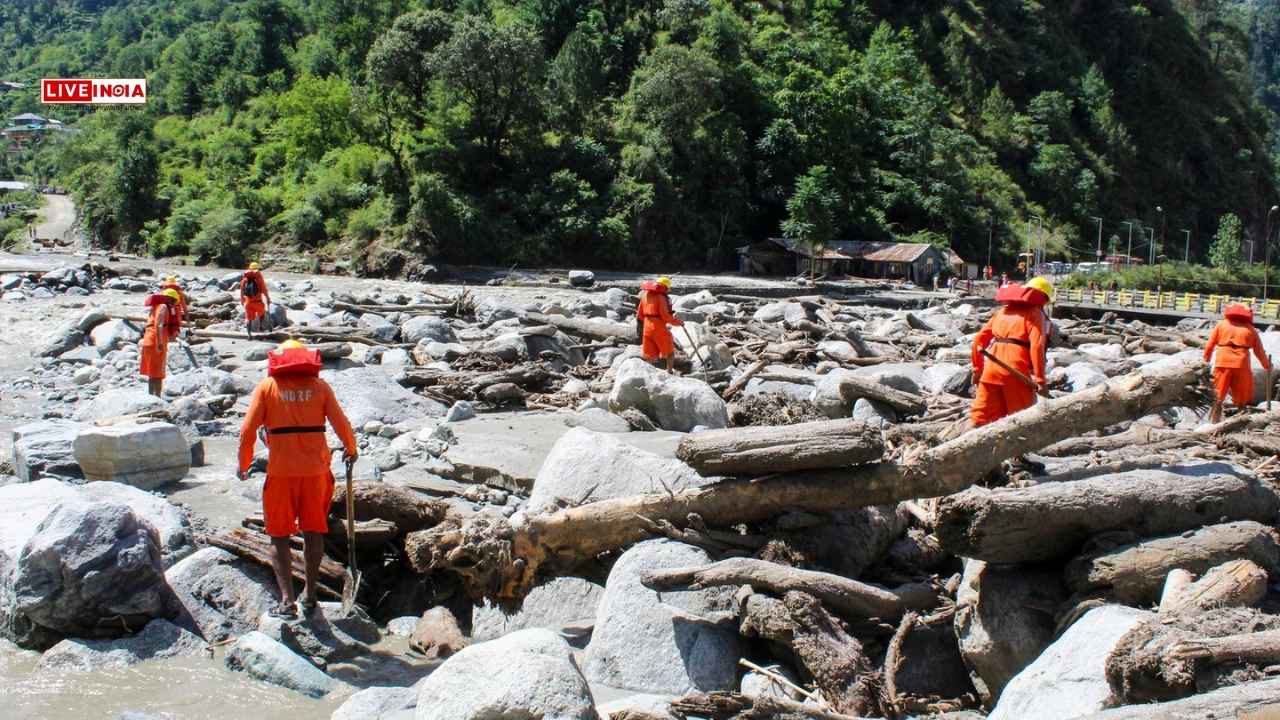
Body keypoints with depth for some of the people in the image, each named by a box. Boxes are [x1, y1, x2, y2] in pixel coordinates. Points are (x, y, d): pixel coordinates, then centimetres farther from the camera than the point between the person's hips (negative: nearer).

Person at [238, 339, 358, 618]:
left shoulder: (267, 386, 0)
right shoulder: (319, 386, 3)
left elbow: (248, 431, -4)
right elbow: (341, 425, -1)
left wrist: (243, 465, 10)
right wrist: (351, 450, 19)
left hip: (280, 472, -2)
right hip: (316, 469, 2)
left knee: (279, 537, 6)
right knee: (313, 532, 15)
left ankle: (287, 600, -4)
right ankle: (309, 595, 22)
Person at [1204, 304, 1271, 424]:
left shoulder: (1221, 324, 12)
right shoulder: (1250, 329, 14)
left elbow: (1210, 344, 8)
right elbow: (1259, 351, 17)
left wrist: (1206, 357, 24)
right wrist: (1267, 365, 30)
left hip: (1223, 361, 0)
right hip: (1242, 363, 0)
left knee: (1218, 395, 7)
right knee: (1241, 397, 12)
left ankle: (1214, 420, 6)